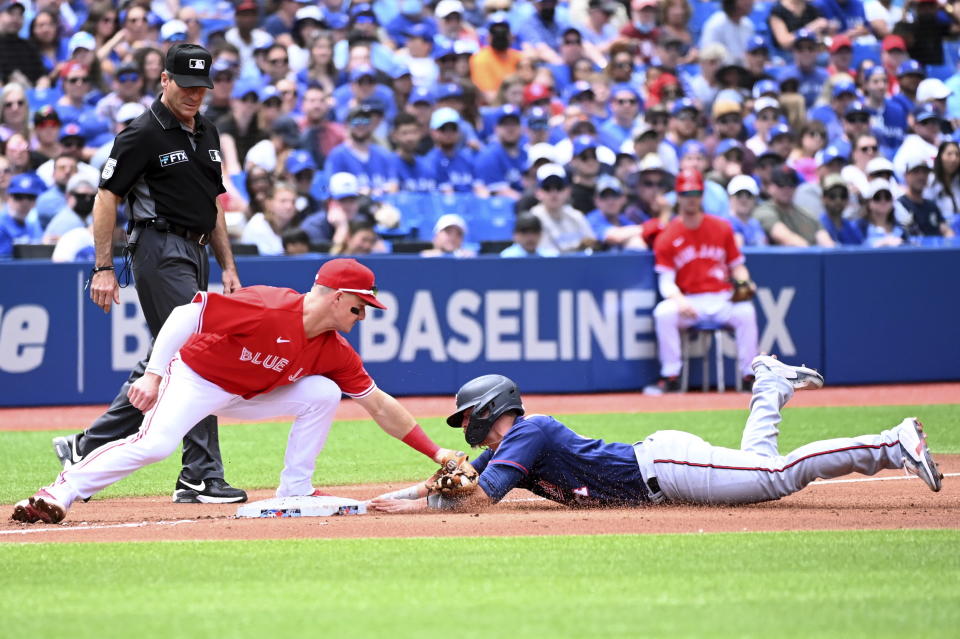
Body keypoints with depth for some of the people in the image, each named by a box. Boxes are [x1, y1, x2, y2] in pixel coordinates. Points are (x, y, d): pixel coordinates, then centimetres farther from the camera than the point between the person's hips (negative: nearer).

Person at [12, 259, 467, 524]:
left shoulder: (334, 352, -7)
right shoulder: (269, 309, -29)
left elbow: (379, 406, -1)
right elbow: (186, 315, -26)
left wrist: (437, 453, -4)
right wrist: (154, 374, -28)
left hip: (247, 395, 7)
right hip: (195, 377, -7)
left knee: (323, 393, -8)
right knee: (155, 444, -29)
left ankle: (294, 493, -3)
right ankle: (62, 492, -16)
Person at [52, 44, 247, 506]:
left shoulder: (206, 134, 15)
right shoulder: (143, 135, -10)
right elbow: (106, 198, -10)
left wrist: (228, 267, 16)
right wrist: (103, 269, -15)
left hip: (195, 252, 9)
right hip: (161, 253, -9)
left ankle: (86, 450, 19)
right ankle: (201, 476, -12)